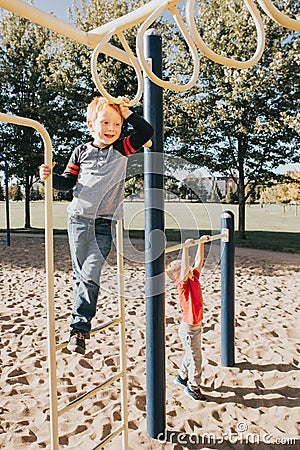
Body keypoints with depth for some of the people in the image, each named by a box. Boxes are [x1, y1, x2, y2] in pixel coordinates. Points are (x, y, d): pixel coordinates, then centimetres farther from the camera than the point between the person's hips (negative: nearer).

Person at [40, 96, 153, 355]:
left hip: (105, 224, -2)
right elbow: (68, 182, 10)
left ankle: (79, 328, 0)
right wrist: (50, 177, -7)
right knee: (79, 275, 8)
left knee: (90, 275, -8)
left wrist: (126, 112, -1)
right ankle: (82, 323, 24)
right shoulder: (81, 152, 7)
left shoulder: (122, 149, 5)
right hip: (79, 219, 2)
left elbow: (147, 131, 0)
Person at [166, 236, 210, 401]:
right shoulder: (183, 283, -21)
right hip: (189, 328, -8)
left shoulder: (194, 279, 1)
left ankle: (182, 376, 46)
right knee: (196, 359, 5)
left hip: (196, 326, 8)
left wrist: (201, 243, 3)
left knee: (191, 354, 25)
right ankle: (193, 387, 25)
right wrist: (186, 247, -43)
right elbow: (185, 268, -39)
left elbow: (199, 262, 6)